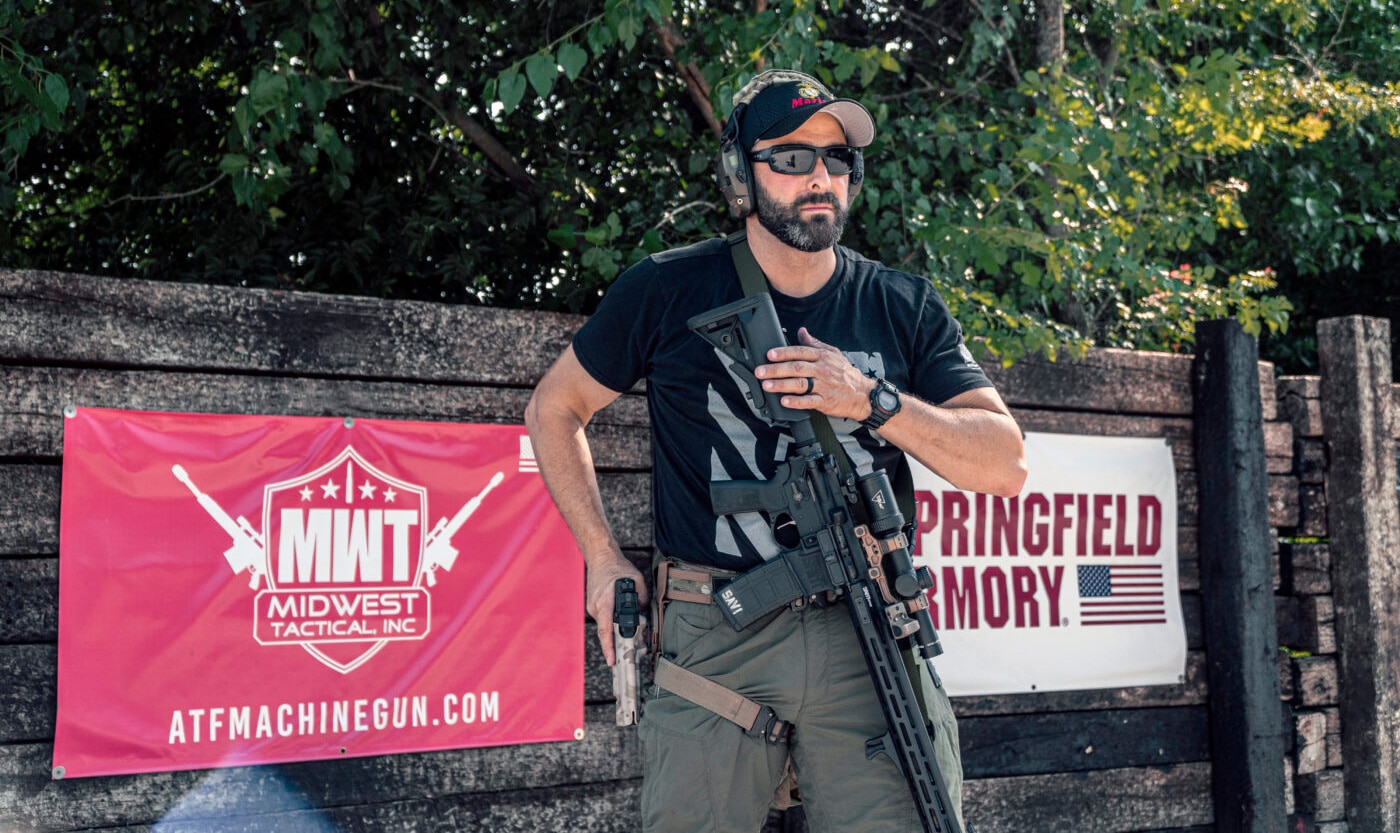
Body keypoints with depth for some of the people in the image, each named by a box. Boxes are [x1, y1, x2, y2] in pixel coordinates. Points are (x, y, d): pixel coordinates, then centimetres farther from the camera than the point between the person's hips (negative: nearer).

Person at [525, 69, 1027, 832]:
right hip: (713, 639, -1)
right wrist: (603, 559, 6)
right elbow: (553, 409, 14)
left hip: (868, 641, 2)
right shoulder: (670, 291, 4)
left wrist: (873, 400, -12)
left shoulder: (904, 308, 9)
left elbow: (1004, 466, 2)